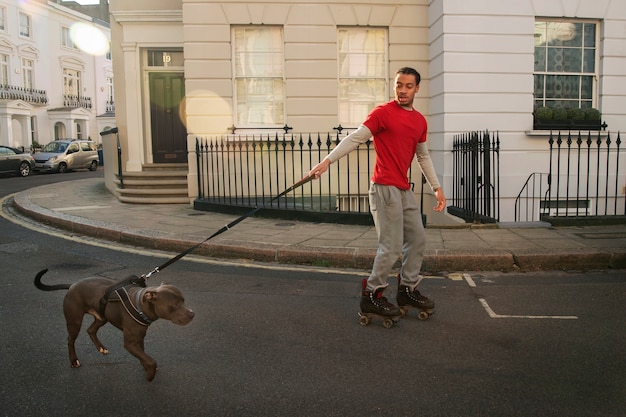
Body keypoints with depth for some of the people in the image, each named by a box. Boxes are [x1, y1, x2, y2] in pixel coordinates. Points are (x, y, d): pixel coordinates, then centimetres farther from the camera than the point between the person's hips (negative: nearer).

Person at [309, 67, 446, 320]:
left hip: (404, 189, 8)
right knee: (392, 246, -7)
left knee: (417, 239, 13)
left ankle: (407, 290, 27)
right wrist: (327, 160, -25)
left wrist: (436, 188, 19)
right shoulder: (383, 113, -6)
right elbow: (355, 138, -14)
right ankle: (371, 296, 8)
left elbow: (423, 156, 23)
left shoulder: (420, 121, 14)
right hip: (385, 187, -8)